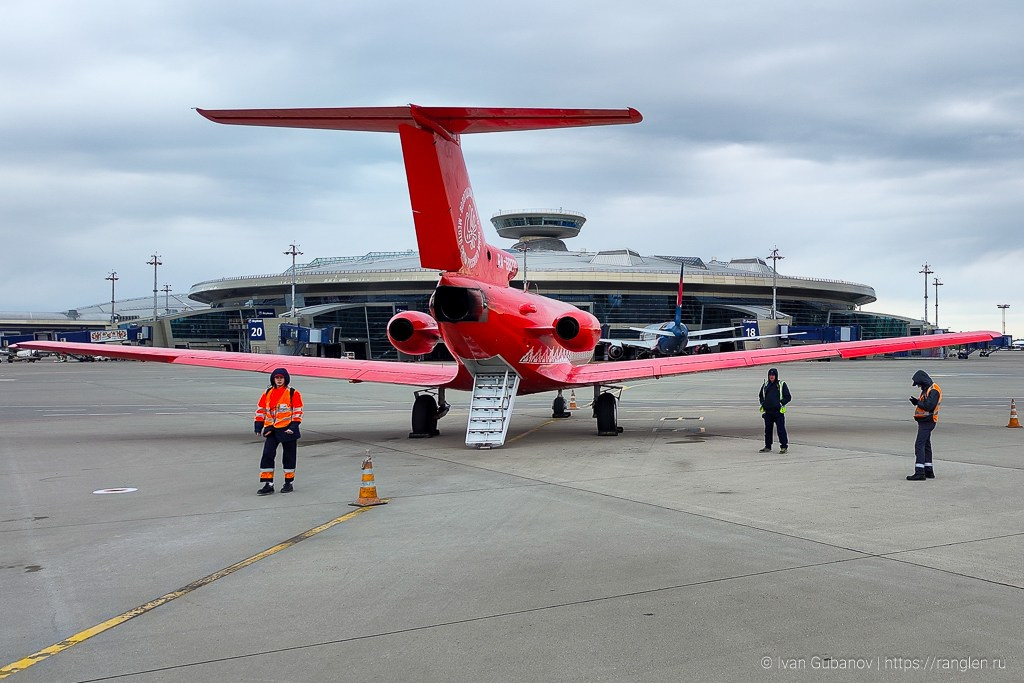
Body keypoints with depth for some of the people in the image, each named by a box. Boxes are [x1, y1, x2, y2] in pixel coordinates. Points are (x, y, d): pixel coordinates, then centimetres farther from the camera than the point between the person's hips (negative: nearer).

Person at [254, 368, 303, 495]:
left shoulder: (293, 393, -5)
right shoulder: (267, 393, 8)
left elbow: (298, 412, -5)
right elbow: (260, 410, 14)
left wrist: (294, 427, -13)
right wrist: (258, 426, 7)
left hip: (287, 429, -4)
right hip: (271, 429, 4)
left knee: (288, 456, 7)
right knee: (267, 455, -3)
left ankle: (288, 483, 20)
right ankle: (268, 484, 3)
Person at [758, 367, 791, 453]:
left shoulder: (782, 385, 0)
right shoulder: (765, 385, 13)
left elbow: (788, 397, 0)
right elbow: (760, 395, 25)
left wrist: (781, 403, -11)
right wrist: (762, 403, 9)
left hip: (778, 411, -5)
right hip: (768, 411, 5)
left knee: (781, 429, -6)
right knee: (767, 430, 11)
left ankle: (784, 447, -1)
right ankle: (768, 447, 20)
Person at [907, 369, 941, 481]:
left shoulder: (934, 390, -16)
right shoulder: (927, 389, 16)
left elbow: (929, 405, -26)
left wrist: (918, 402, -13)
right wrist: (916, 402, 1)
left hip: (927, 421, -11)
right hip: (924, 421, 11)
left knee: (919, 445, -14)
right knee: (926, 445, 15)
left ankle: (919, 472, -18)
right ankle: (928, 471, 23)